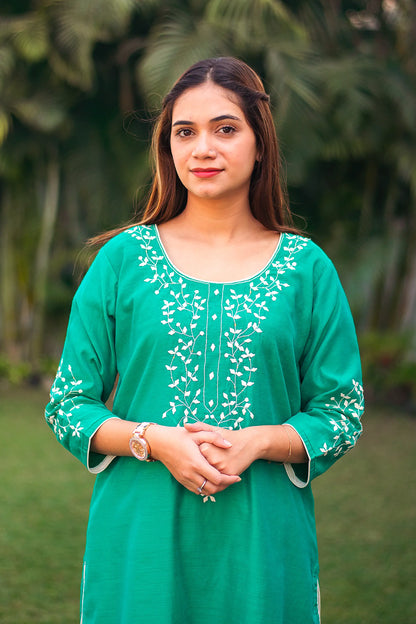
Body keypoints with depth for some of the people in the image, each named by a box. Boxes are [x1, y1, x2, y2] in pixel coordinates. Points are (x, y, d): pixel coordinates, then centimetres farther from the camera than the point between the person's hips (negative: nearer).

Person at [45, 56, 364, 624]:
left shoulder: (307, 268, 2)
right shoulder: (123, 259, 2)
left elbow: (342, 413, 3)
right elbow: (69, 405, 3)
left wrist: (256, 442, -13)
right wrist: (154, 440, -14)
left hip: (262, 541, 1)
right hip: (141, 540, 0)